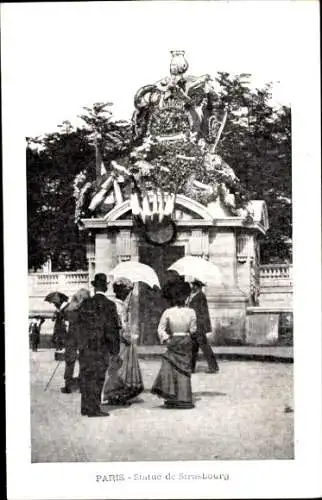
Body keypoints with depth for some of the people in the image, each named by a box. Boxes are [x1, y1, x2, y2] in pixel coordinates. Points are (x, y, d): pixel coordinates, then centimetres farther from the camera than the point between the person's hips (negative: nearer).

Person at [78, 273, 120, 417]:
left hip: (85, 346, 4)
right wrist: (115, 351, -3)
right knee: (97, 378, -1)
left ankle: (85, 407, 18)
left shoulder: (85, 304, 5)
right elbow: (112, 329, -8)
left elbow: (80, 324, 9)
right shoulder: (109, 305, -8)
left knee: (86, 376, 11)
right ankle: (94, 409, -1)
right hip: (101, 346, -4)